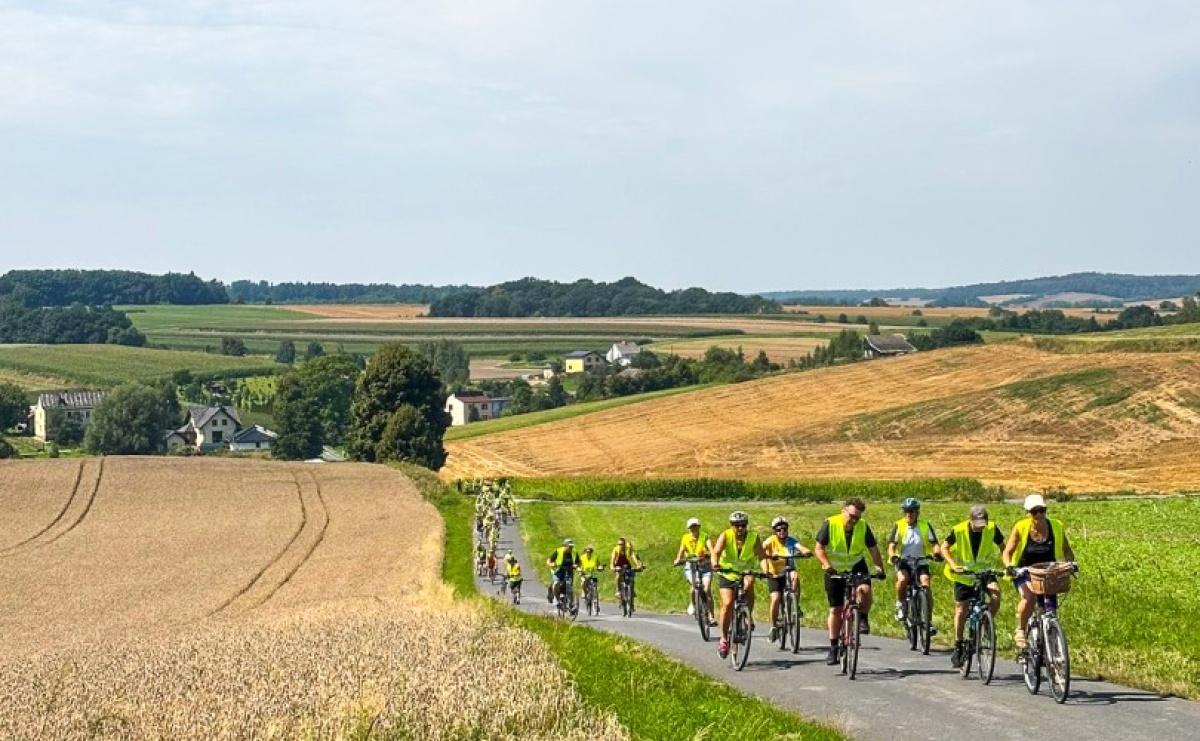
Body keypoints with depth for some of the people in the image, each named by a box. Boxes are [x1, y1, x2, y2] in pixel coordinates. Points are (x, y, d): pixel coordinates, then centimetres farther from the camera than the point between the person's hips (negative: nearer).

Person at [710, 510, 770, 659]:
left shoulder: (754, 538, -12)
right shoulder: (725, 536, -16)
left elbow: (761, 556, -22)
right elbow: (715, 552, -30)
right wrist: (715, 564, -51)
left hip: (745, 573, 1)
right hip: (727, 574, -1)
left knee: (749, 582, -32)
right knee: (727, 604, -18)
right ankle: (724, 638, -2)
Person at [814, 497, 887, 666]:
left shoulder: (863, 527, -13)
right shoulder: (830, 524, -18)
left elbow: (873, 549, -7)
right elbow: (819, 548, -17)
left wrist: (879, 568, -20)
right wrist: (827, 565, -32)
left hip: (856, 567, 1)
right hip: (835, 571, -1)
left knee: (865, 590, -30)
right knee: (835, 609, 2)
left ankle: (863, 619, -2)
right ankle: (833, 648, 13)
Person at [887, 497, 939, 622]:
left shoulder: (925, 525, -1)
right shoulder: (899, 526, -4)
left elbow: (934, 543, -7)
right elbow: (892, 545, -12)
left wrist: (936, 553, -30)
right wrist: (892, 556, -33)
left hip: (921, 561, 1)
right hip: (903, 561, -1)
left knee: (925, 583, -20)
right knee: (902, 579, -31)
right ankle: (900, 604, -4)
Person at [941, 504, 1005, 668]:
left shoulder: (992, 529, -14)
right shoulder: (959, 531, -18)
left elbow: (1002, 546, 1)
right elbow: (944, 547, -5)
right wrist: (952, 564, -22)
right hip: (964, 575, 0)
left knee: (995, 594, -27)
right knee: (961, 610, 2)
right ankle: (958, 647, 17)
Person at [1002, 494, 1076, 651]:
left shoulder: (1056, 527, -3)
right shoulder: (1021, 527, -9)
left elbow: (1067, 551, 7)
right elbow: (1007, 552, -7)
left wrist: (1069, 563, -15)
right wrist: (1009, 566, -28)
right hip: (1024, 574, -3)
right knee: (1029, 597, -32)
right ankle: (1020, 632, -12)